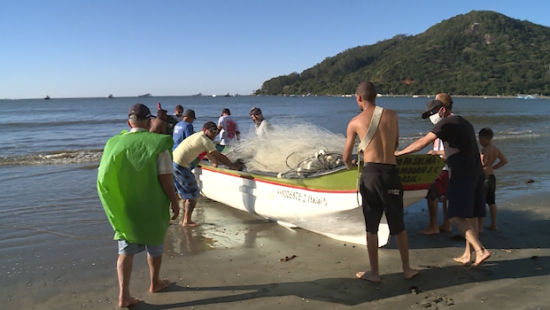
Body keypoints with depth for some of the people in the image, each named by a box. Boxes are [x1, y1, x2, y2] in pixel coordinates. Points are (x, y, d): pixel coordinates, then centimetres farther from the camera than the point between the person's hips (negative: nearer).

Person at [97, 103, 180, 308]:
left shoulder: (114, 144, -2)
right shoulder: (157, 144, -14)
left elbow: (105, 177, 5)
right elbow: (165, 178, -16)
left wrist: (117, 202, 18)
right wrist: (174, 201, -4)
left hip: (124, 206, 2)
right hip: (152, 205, -2)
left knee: (126, 249, 10)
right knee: (154, 243, 19)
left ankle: (123, 295, 5)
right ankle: (155, 283, 36)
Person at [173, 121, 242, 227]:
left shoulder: (198, 135, 18)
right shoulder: (205, 140, -11)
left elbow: (207, 153, 30)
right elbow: (219, 157, -7)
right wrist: (233, 166, 3)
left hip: (172, 162, 10)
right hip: (180, 166, -10)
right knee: (193, 193, 0)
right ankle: (187, 221, 4)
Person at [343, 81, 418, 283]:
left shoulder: (355, 122, 1)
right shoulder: (392, 115, 7)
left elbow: (346, 157, 7)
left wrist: (349, 165, 31)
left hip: (370, 173, -2)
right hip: (391, 172, 2)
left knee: (371, 226, 9)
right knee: (398, 224, 15)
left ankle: (374, 273, 17)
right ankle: (407, 269, 26)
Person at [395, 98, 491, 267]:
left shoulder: (447, 122, -5)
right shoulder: (464, 123, 24)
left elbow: (423, 142, -13)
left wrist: (399, 153, -8)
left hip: (461, 175, -10)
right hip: (477, 174, 10)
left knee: (456, 216, -11)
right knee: (470, 216, 11)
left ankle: (481, 250, -17)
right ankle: (467, 254, 18)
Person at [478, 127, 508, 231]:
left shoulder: (484, 150, -19)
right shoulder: (496, 149, 7)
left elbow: (483, 163, -32)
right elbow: (504, 160, 13)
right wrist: (493, 167, 14)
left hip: (484, 177, -9)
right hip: (492, 177, 9)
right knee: (491, 202, 18)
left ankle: (480, 226, -1)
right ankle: (493, 224, 25)